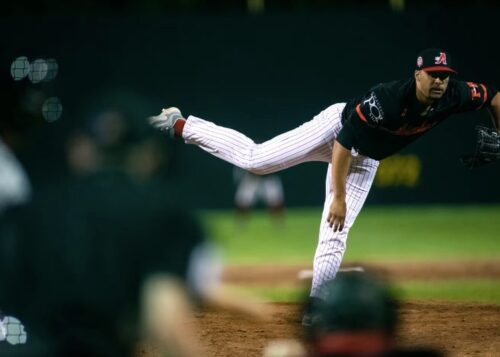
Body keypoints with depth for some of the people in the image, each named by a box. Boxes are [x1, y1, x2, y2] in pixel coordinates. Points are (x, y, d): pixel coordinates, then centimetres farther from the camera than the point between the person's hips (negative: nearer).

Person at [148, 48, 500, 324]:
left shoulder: (454, 96, -23)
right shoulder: (388, 99, -37)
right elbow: (344, 142, -32)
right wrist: (339, 197, -30)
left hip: (365, 161, 5)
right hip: (337, 125, -5)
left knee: (334, 236, -2)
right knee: (254, 158, -12)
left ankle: (314, 307, 7)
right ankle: (181, 125, 3)